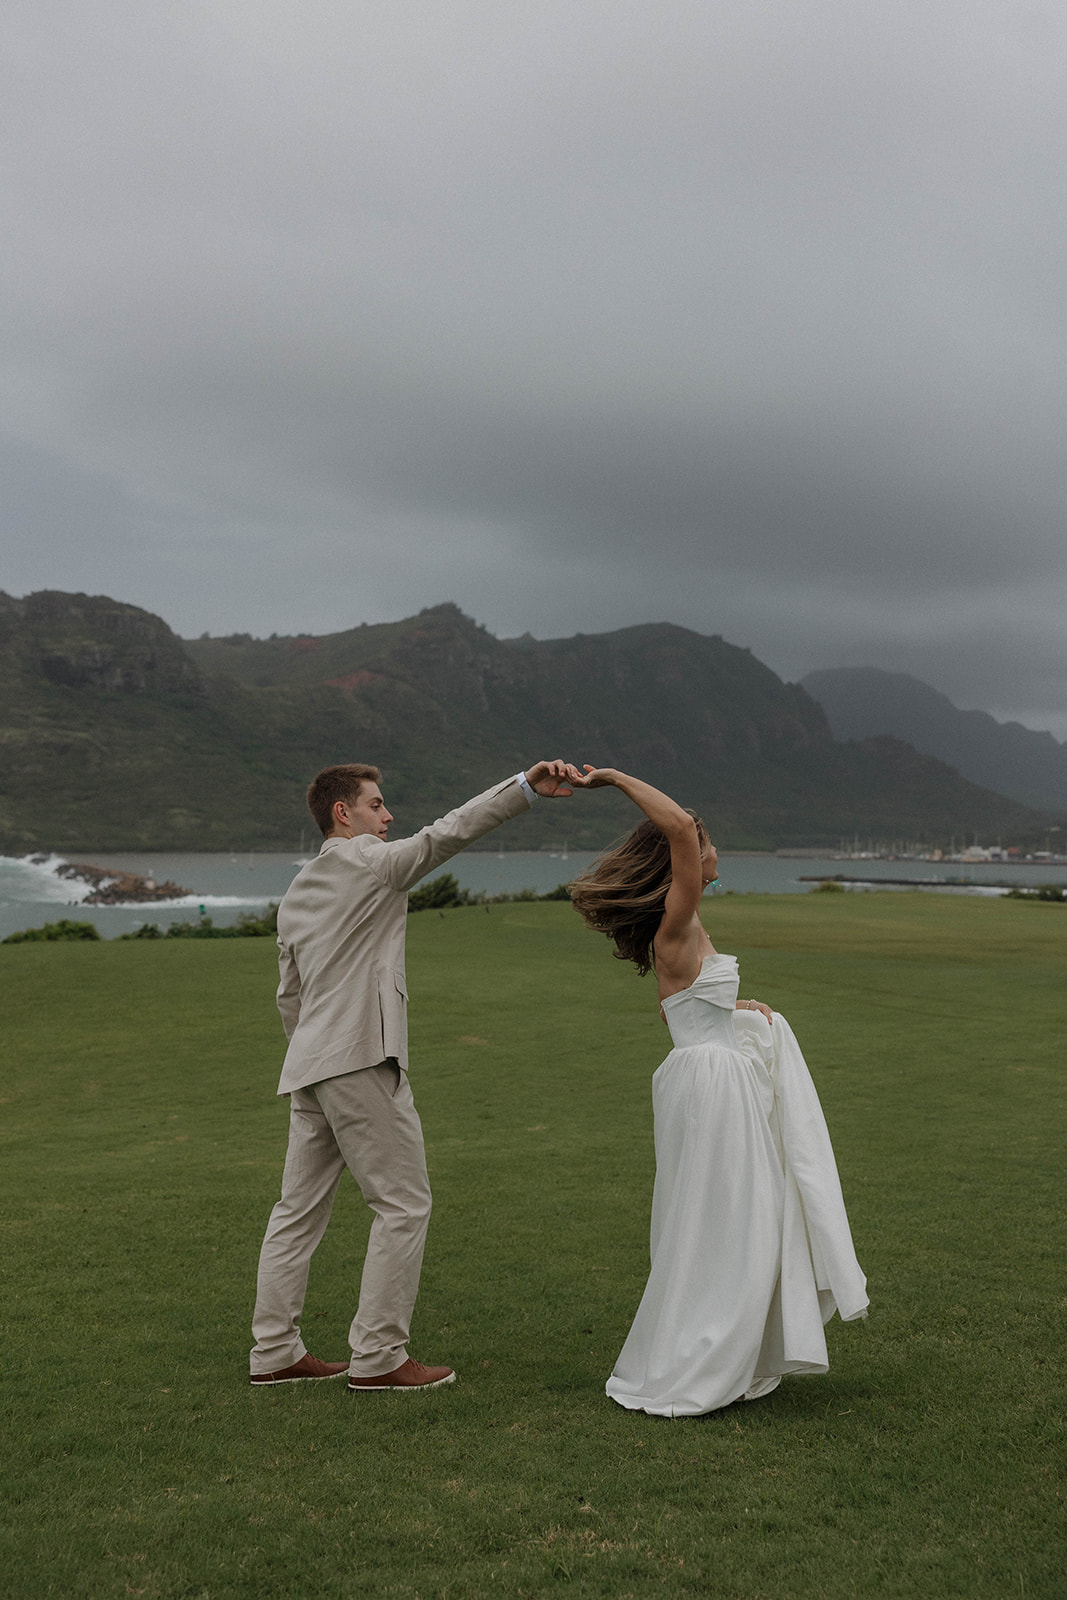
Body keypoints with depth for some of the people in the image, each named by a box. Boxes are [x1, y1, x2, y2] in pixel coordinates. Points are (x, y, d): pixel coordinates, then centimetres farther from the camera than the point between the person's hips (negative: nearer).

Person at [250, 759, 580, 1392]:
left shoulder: (298, 892, 20)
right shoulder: (367, 862, -4)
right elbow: (445, 834, -17)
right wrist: (527, 787, -22)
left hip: (310, 1065, 9)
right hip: (361, 1060, -9)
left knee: (300, 1210, 12)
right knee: (404, 1205, -2)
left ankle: (275, 1352, 18)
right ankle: (378, 1356, 1)